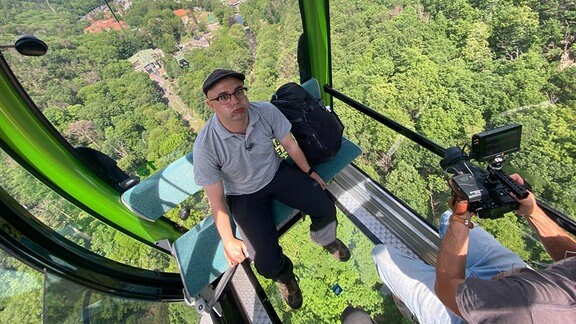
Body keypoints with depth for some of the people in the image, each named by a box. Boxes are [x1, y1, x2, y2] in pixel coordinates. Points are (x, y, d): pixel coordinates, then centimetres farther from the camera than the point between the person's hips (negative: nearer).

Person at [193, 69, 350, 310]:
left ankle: (325, 239, 32)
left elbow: (290, 145, -3)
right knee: (267, 262, -14)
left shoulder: (267, 111, -20)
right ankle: (283, 274, 27)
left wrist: (309, 171, 9)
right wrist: (227, 240, -19)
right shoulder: (205, 146, -28)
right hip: (244, 195, -2)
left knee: (326, 209, -7)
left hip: (277, 173, 3)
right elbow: (216, 199, -17)